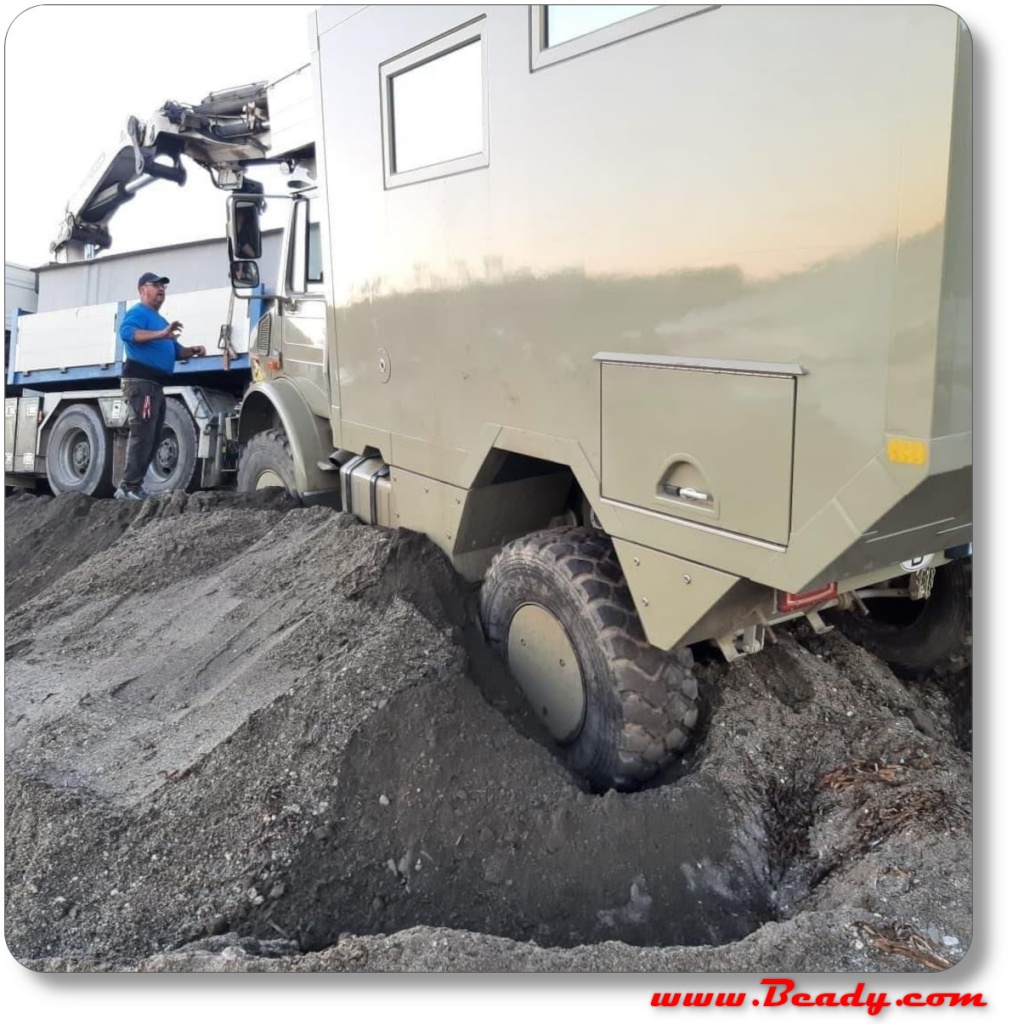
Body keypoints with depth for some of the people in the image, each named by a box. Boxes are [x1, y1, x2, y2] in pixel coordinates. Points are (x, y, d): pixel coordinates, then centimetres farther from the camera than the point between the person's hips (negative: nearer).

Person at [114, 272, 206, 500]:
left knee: (151, 439, 11)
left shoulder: (159, 319, 26)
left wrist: (193, 350, 8)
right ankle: (129, 488, -14)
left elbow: (175, 350, 30)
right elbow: (126, 332, -27)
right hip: (140, 381, -10)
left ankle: (133, 486, 17)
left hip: (155, 385, 10)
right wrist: (161, 334, -39)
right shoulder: (138, 313, -4)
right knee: (142, 436, -15)